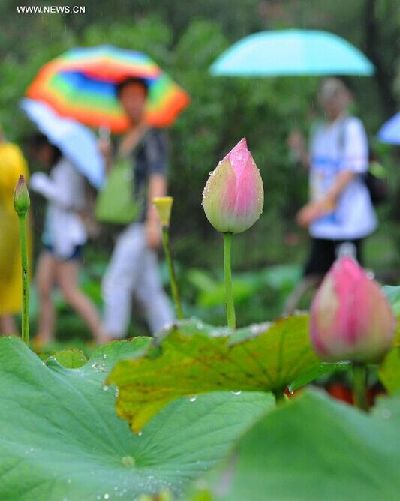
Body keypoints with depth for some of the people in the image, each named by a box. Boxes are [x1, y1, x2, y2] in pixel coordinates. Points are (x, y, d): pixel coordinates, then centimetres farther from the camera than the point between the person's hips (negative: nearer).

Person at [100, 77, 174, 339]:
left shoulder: (153, 136, -4)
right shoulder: (125, 140, 21)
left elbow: (158, 178, -14)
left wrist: (153, 221, -22)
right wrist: (107, 157, 4)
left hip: (143, 222, -8)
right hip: (128, 223, 8)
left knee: (116, 282, -14)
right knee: (149, 290, 7)